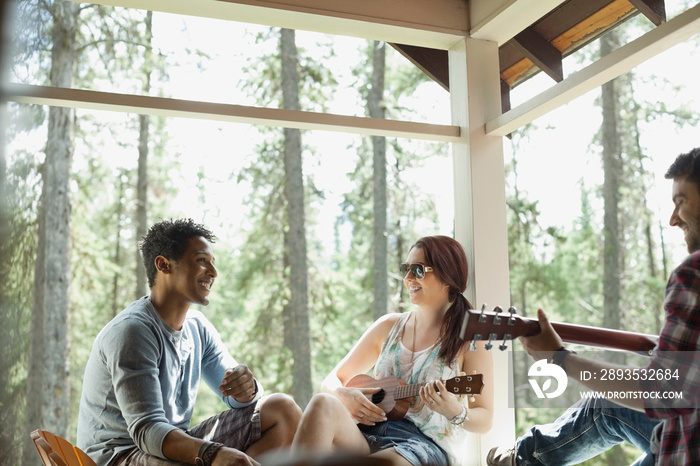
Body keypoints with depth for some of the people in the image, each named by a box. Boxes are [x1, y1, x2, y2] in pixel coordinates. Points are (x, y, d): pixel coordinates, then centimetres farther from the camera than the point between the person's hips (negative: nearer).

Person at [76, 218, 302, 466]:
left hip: (175, 444, 9)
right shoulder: (132, 331, -20)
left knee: (283, 409, -4)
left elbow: (236, 397, 9)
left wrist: (246, 389, -17)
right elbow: (146, 430, -28)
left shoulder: (198, 327, 6)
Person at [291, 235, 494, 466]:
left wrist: (455, 412, -22)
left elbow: (484, 419, 1)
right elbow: (332, 380, 17)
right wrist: (343, 395, -7)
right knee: (322, 404, -30)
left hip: (426, 444, -4)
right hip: (366, 435, 4)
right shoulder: (389, 326, 15)